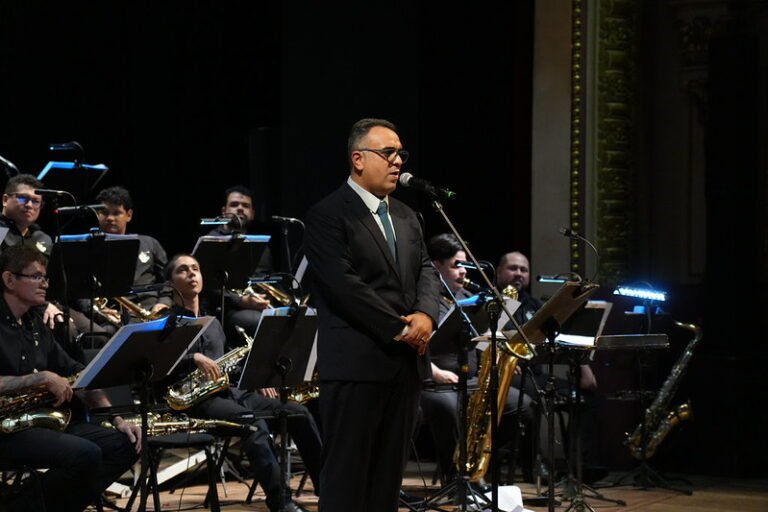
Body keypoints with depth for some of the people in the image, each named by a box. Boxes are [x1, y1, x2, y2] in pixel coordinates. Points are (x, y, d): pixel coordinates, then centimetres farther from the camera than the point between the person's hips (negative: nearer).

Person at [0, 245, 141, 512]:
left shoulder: (34, 324, 18)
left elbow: (76, 374, 18)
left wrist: (117, 419, 7)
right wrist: (41, 378, -20)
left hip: (45, 420, 9)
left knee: (124, 445, -5)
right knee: (85, 454, -29)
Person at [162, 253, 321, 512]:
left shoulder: (213, 323, 25)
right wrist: (194, 358, -22)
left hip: (230, 391, 7)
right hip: (197, 400, -7)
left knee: (298, 413, -9)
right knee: (254, 422, -35)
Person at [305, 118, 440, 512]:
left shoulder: (405, 217, 18)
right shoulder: (328, 216, -7)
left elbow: (425, 271, 13)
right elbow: (344, 284, -16)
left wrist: (425, 315, -9)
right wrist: (398, 328, -16)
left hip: (405, 362, 7)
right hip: (356, 363, -7)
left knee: (389, 470, 8)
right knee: (347, 471, -5)